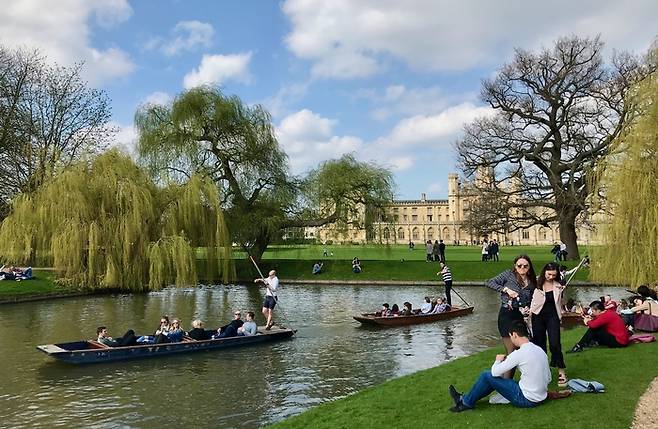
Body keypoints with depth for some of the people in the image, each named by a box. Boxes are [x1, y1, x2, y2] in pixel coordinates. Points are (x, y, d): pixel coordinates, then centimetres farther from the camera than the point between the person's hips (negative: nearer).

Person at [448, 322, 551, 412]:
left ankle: (467, 402, 16)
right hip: (541, 398, 8)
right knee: (496, 379, 20)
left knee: (487, 375, -1)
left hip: (526, 400, -8)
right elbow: (548, 378, 12)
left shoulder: (519, 354, -21)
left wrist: (498, 360, 6)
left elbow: (495, 372, -15)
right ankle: (466, 398, 29)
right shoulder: (540, 350, 4)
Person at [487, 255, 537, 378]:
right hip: (506, 315, -6)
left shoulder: (532, 282, 13)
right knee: (511, 351, -7)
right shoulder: (509, 274, -1)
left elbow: (531, 301, 20)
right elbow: (490, 283, -8)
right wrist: (506, 289, -17)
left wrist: (527, 308, -1)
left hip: (520, 316, 6)